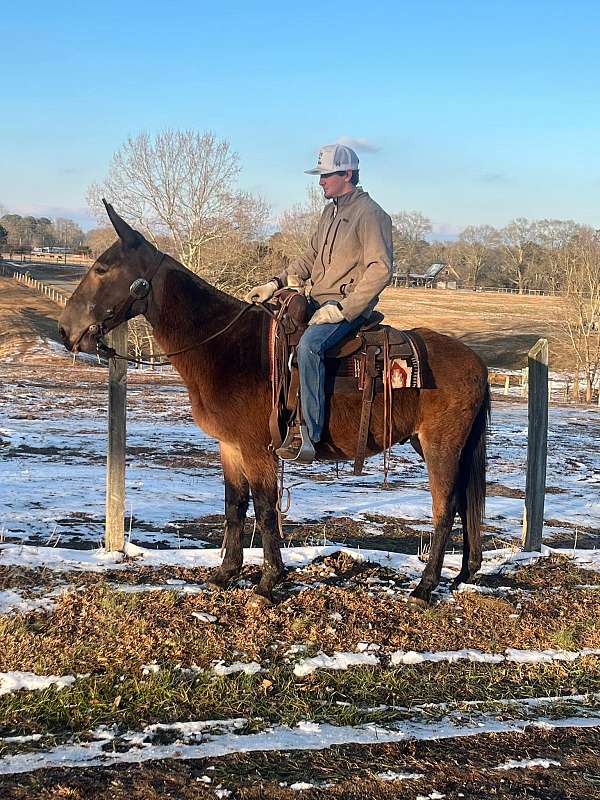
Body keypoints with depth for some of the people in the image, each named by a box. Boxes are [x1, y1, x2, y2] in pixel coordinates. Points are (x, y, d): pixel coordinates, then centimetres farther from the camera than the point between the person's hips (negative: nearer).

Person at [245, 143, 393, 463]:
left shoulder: (370, 214, -10)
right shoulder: (330, 211, 18)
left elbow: (380, 269, -18)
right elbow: (311, 258, 22)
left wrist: (342, 310, -22)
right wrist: (276, 283, 6)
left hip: (349, 306, -10)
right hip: (318, 301, 10)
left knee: (308, 345, -35)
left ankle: (309, 435, -34)